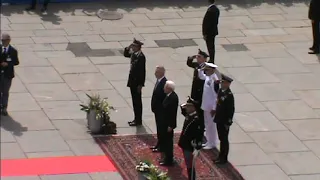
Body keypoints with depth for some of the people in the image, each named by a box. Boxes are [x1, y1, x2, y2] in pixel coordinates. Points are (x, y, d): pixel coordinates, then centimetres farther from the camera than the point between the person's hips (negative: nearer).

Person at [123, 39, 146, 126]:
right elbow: (126, 54, 25)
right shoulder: (134, 54, 4)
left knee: (137, 101, 0)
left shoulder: (141, 57, -21)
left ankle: (138, 120, 9)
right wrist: (128, 48, 3)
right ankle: (136, 119, 25)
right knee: (135, 100, 16)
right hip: (132, 81, 9)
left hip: (137, 82, -9)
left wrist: (140, 84, -20)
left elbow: (142, 71, -21)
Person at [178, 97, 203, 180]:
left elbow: (199, 135, -23)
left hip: (190, 147, -9)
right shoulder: (188, 116, 5)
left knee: (190, 166, 0)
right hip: (185, 145, 9)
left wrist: (197, 148, -23)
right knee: (188, 165, 19)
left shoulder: (196, 120, -23)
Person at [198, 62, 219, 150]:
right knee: (207, 124, 19)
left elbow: (216, 96, -23)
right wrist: (201, 69, 3)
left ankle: (212, 143, 15)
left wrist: (214, 109, -22)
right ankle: (209, 141, 32)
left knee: (211, 125, 3)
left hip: (211, 107, -9)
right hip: (206, 106, 9)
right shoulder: (207, 77, 1)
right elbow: (200, 76, 25)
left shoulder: (215, 81, -25)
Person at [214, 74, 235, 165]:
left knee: (224, 139, 3)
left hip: (224, 121, -8)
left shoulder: (229, 95, -22)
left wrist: (228, 123, -18)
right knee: (221, 139, 17)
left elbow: (231, 110, -20)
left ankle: (224, 158, 14)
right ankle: (221, 156, 28)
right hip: (219, 120, 8)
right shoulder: (221, 91, 3)